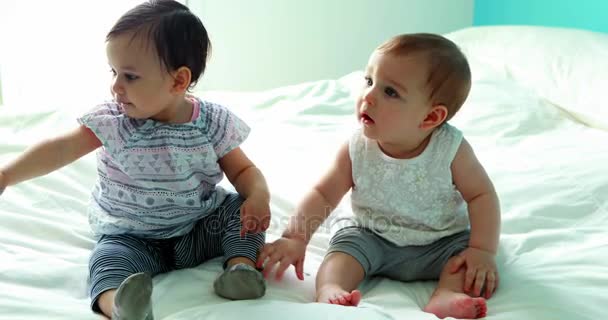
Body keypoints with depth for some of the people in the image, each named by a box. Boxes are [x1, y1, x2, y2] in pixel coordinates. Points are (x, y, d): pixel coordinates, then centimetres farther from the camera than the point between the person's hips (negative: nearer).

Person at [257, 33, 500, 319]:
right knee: (346, 243, -22)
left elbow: (481, 195, -13)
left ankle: (446, 295, -43)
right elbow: (323, 194, -8)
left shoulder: (450, 148, -20)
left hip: (441, 242, -1)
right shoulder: (357, 150, -15)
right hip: (371, 237, 1)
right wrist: (296, 238, -18)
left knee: (469, 254, -23)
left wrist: (483, 251, -24)